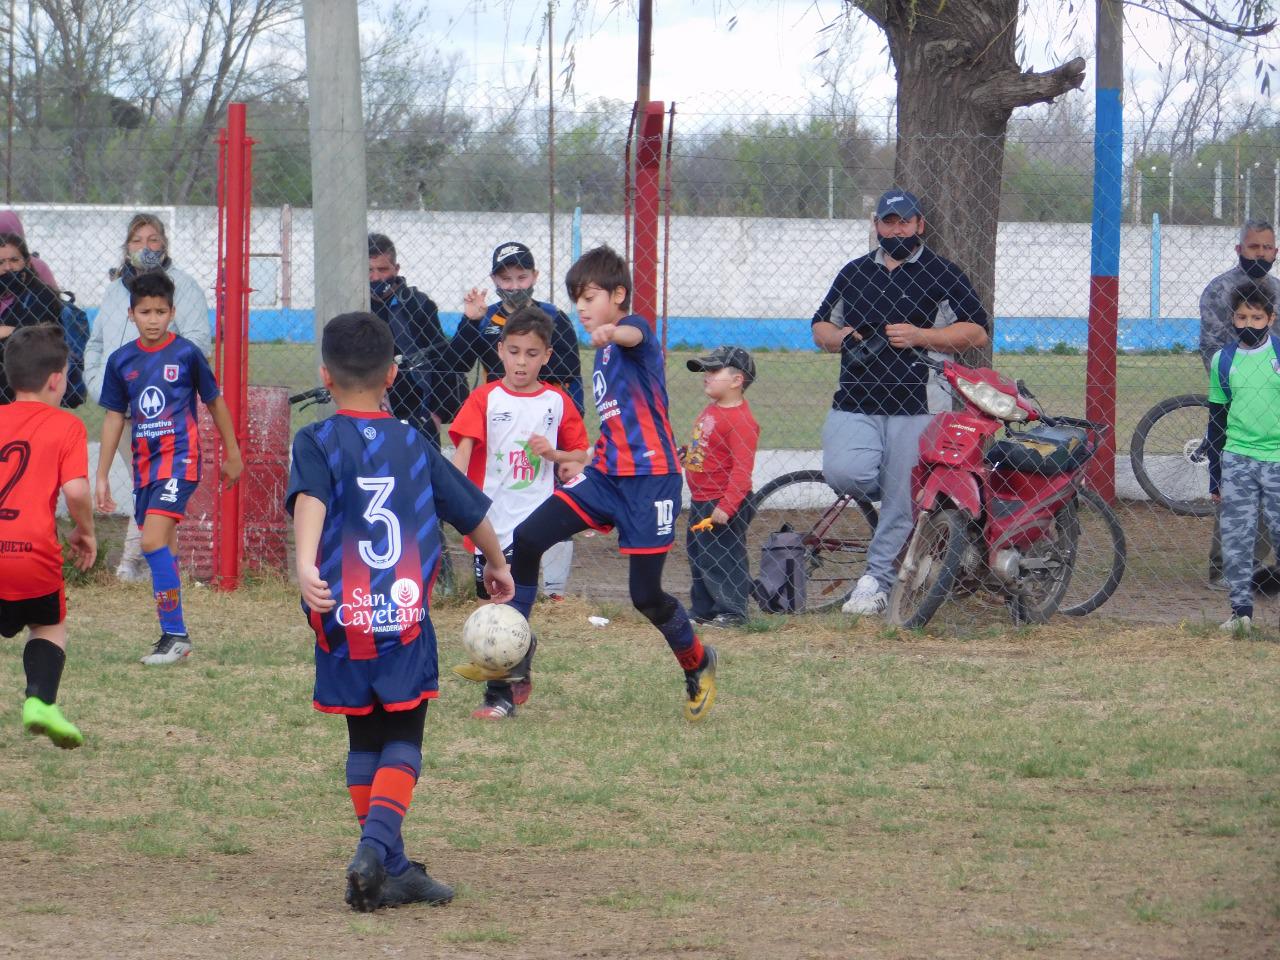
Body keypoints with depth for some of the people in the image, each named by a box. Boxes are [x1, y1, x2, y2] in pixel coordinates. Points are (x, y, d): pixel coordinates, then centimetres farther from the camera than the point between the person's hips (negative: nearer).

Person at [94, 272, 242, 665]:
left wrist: (232, 454, 13)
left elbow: (214, 401, 7)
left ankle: (175, 635, -15)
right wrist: (102, 477, 12)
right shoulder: (121, 361, 6)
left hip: (179, 456, -5)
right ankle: (173, 637, 17)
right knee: (164, 550, 10)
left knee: (154, 541, -19)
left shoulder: (187, 353, -5)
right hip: (144, 462, 5)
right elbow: (114, 417, 13)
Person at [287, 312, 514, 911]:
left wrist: (305, 565, -36)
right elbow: (471, 512, 19)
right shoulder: (413, 445, 8)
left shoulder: (316, 442, 1)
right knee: (402, 742, 7)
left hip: (344, 619, 0)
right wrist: (498, 567, 36)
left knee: (366, 742, 15)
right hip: (407, 620, 0)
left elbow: (311, 500, -20)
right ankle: (376, 848, -16)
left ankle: (391, 870, 14)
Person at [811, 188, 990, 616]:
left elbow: (978, 333, 0)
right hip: (855, 403, 4)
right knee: (842, 473, -20)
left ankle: (876, 582, 8)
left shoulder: (943, 275, 6)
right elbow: (820, 326, 27)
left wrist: (920, 336, -12)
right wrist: (837, 336, 2)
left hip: (917, 407, -3)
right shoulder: (854, 273, 20)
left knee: (902, 504, -4)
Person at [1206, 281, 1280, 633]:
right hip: (1237, 459, 2)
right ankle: (1241, 609, 3)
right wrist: (1215, 478, 12)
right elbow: (1216, 420, 13)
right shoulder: (1222, 360, 7)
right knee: (1236, 537, -2)